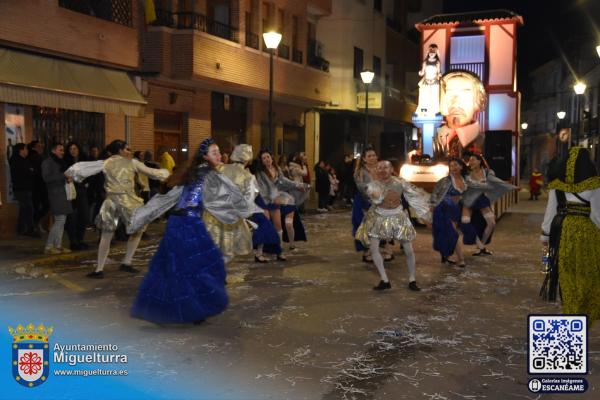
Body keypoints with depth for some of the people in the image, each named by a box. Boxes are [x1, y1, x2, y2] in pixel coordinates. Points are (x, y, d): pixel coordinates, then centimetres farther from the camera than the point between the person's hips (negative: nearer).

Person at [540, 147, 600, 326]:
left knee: (567, 275, 12)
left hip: (563, 232, 2)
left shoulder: (557, 185, -1)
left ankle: (570, 311, 18)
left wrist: (545, 234, 11)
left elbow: (550, 212, 2)